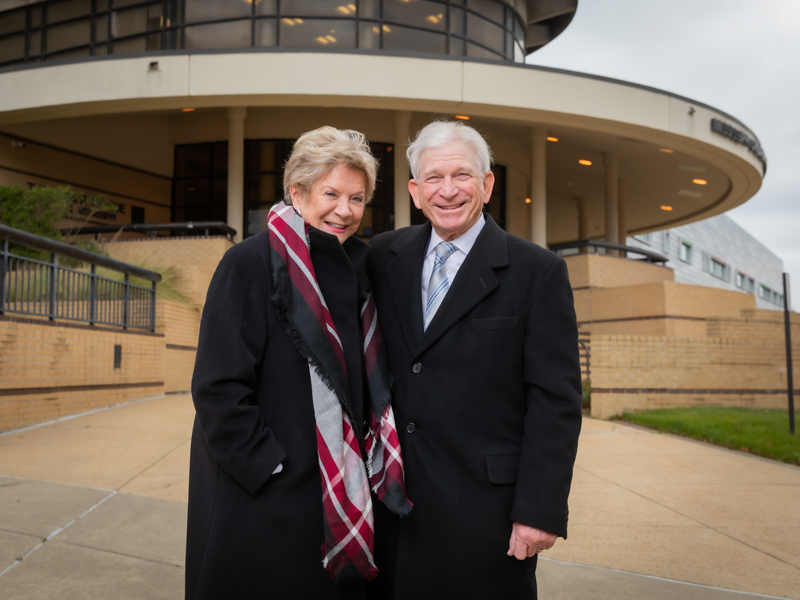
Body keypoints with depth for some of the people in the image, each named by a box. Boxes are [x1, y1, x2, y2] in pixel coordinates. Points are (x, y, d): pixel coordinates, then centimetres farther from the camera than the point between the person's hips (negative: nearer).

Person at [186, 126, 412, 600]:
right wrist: (273, 468, -16)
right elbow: (218, 388, -16)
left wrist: (370, 457, 6)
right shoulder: (251, 263, -12)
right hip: (262, 495, -6)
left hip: (341, 491, 6)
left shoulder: (356, 268, 8)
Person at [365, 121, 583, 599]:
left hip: (486, 505, -3)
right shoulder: (385, 257, 6)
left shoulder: (539, 271, -6)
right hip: (391, 498, 4)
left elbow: (557, 401, -8)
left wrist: (540, 510, -13)